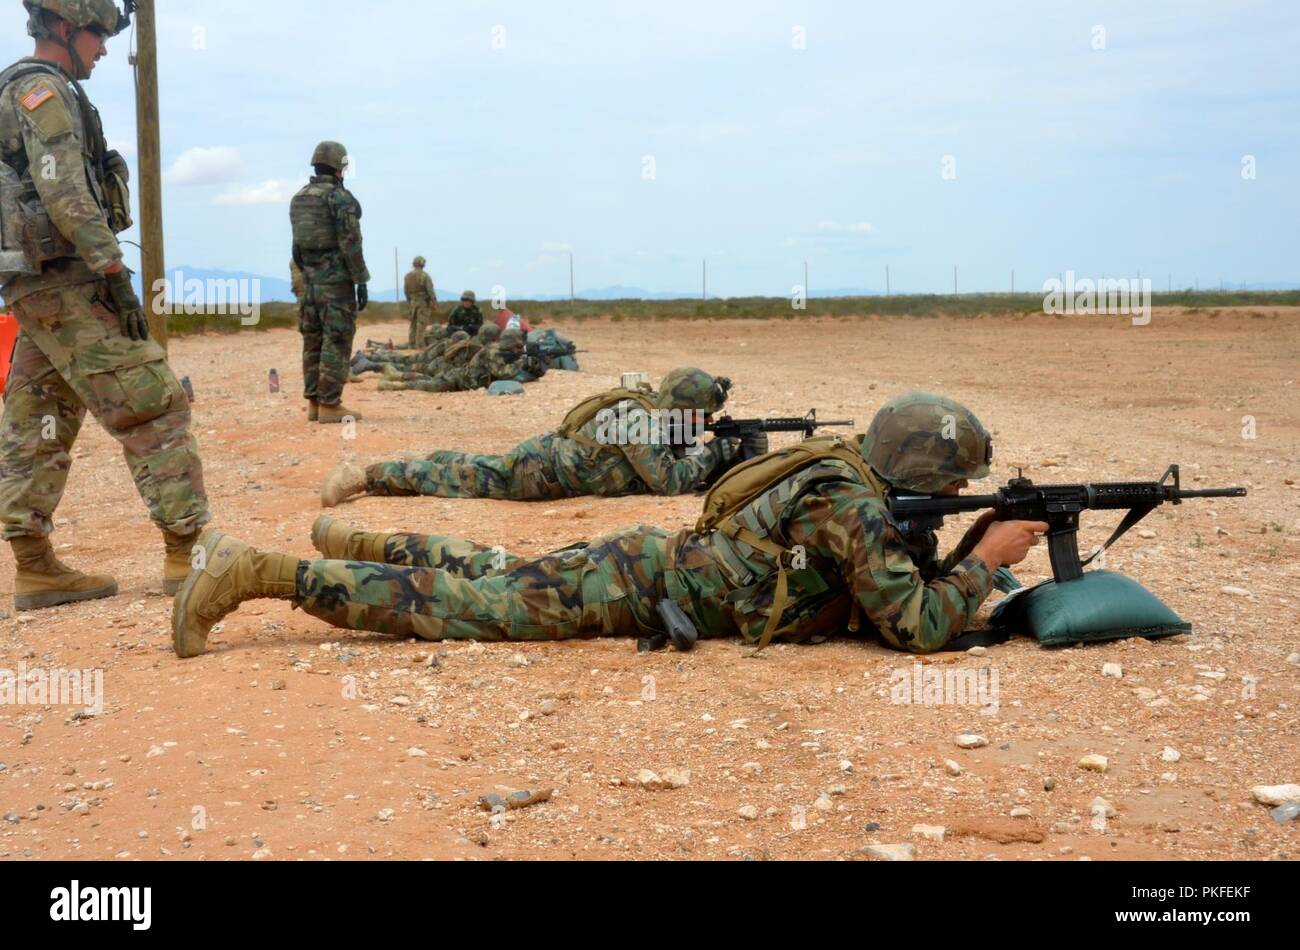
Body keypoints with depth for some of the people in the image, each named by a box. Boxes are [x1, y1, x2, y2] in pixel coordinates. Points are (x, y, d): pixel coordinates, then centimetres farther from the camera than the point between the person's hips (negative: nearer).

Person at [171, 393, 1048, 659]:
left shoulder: (857, 487, 8)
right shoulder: (855, 512, -21)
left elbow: (906, 588, 20)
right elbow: (919, 629, -25)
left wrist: (973, 546, 6)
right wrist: (989, 558, -13)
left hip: (650, 559, 8)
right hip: (639, 588, -8)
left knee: (498, 575, 25)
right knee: (458, 608, -7)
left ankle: (365, 547, 38)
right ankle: (261, 572, -6)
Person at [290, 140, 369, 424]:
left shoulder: (298, 199, 11)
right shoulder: (341, 198, -12)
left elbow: (298, 244, 13)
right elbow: (351, 243, -17)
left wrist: (305, 277, 18)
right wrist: (362, 281, -13)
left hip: (309, 279, 8)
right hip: (336, 280, -7)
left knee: (314, 341, 10)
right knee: (337, 342, -6)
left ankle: (315, 403, 11)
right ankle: (330, 405, -8)